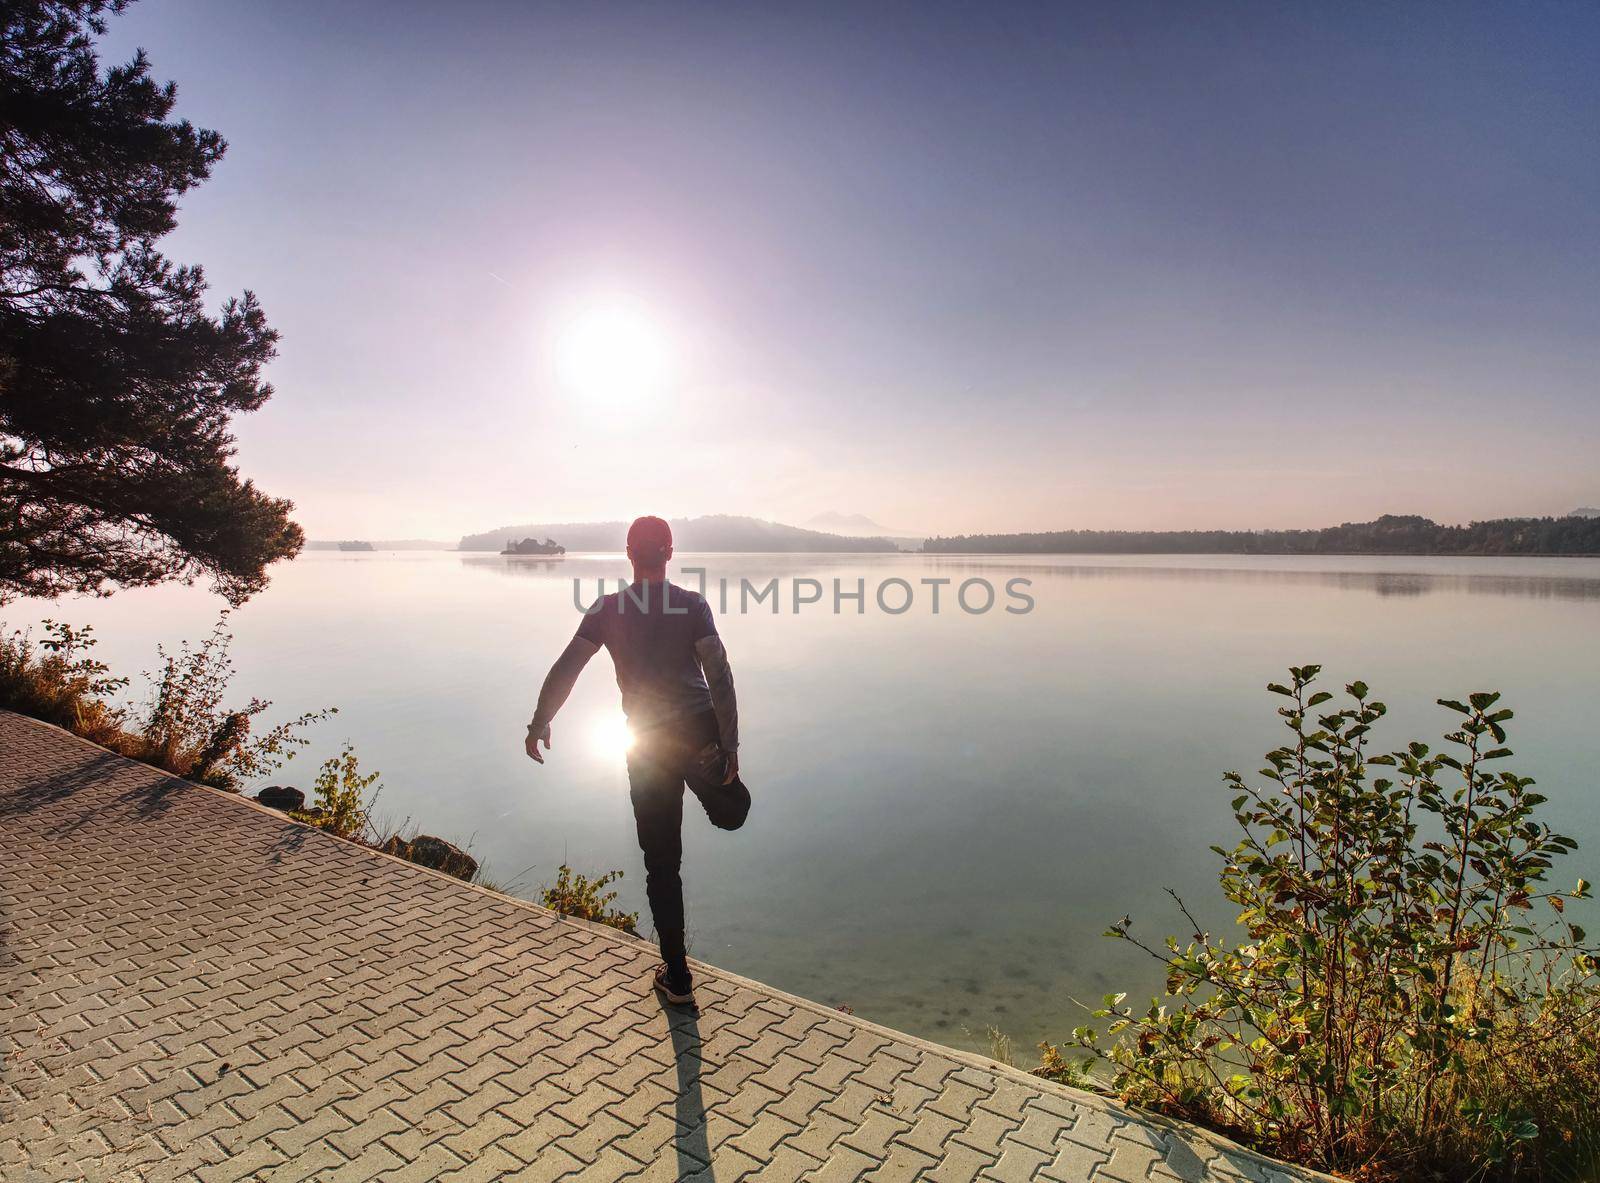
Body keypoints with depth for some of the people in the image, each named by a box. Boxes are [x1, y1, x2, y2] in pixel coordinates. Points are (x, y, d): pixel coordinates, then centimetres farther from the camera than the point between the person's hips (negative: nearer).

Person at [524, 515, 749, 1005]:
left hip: (647, 744, 1)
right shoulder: (693, 604, -3)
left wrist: (539, 723, 10)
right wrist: (730, 745, -8)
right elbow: (718, 674, -11)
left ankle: (676, 976, 18)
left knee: (662, 865, 10)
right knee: (732, 815, 30)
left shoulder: (608, 608, 0)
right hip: (700, 730, 0)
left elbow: (565, 669, -2)